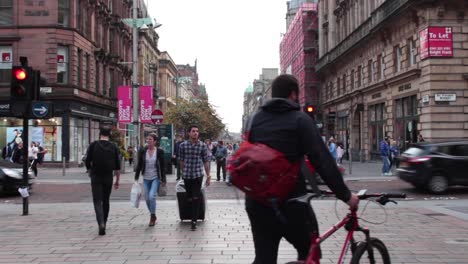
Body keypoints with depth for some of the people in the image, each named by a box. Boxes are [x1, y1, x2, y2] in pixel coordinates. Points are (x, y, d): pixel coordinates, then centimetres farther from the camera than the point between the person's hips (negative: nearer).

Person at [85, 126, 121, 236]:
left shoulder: (93, 145, -4)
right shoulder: (114, 147, 1)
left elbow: (88, 162, -2)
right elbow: (117, 166, 0)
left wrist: (91, 173, 16)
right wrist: (117, 180, 7)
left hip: (96, 177, -2)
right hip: (108, 177, 2)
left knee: (97, 201, -2)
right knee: (106, 201, 16)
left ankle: (101, 223, -22)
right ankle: (104, 223, 25)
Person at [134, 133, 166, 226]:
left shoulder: (159, 151, -6)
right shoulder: (142, 151, 0)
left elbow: (162, 167, -2)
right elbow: (139, 165, 6)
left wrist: (163, 180, -3)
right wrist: (136, 178, 4)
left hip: (156, 178, -3)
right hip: (146, 178, 3)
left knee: (152, 196, -18)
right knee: (147, 198, 7)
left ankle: (152, 217, -1)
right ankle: (153, 216, 27)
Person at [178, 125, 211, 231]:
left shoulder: (203, 146, -3)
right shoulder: (183, 145, 0)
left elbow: (206, 161, 1)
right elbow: (181, 160, 9)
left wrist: (208, 175, 1)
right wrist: (182, 172, 13)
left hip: (198, 175, -2)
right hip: (187, 175, 2)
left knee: (196, 198, -5)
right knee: (189, 198, 10)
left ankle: (194, 221, -3)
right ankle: (193, 216, 30)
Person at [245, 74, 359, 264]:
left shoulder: (256, 119, 10)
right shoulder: (300, 119, -6)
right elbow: (322, 160, -11)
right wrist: (345, 195, -6)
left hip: (256, 200, 5)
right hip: (289, 200, -5)